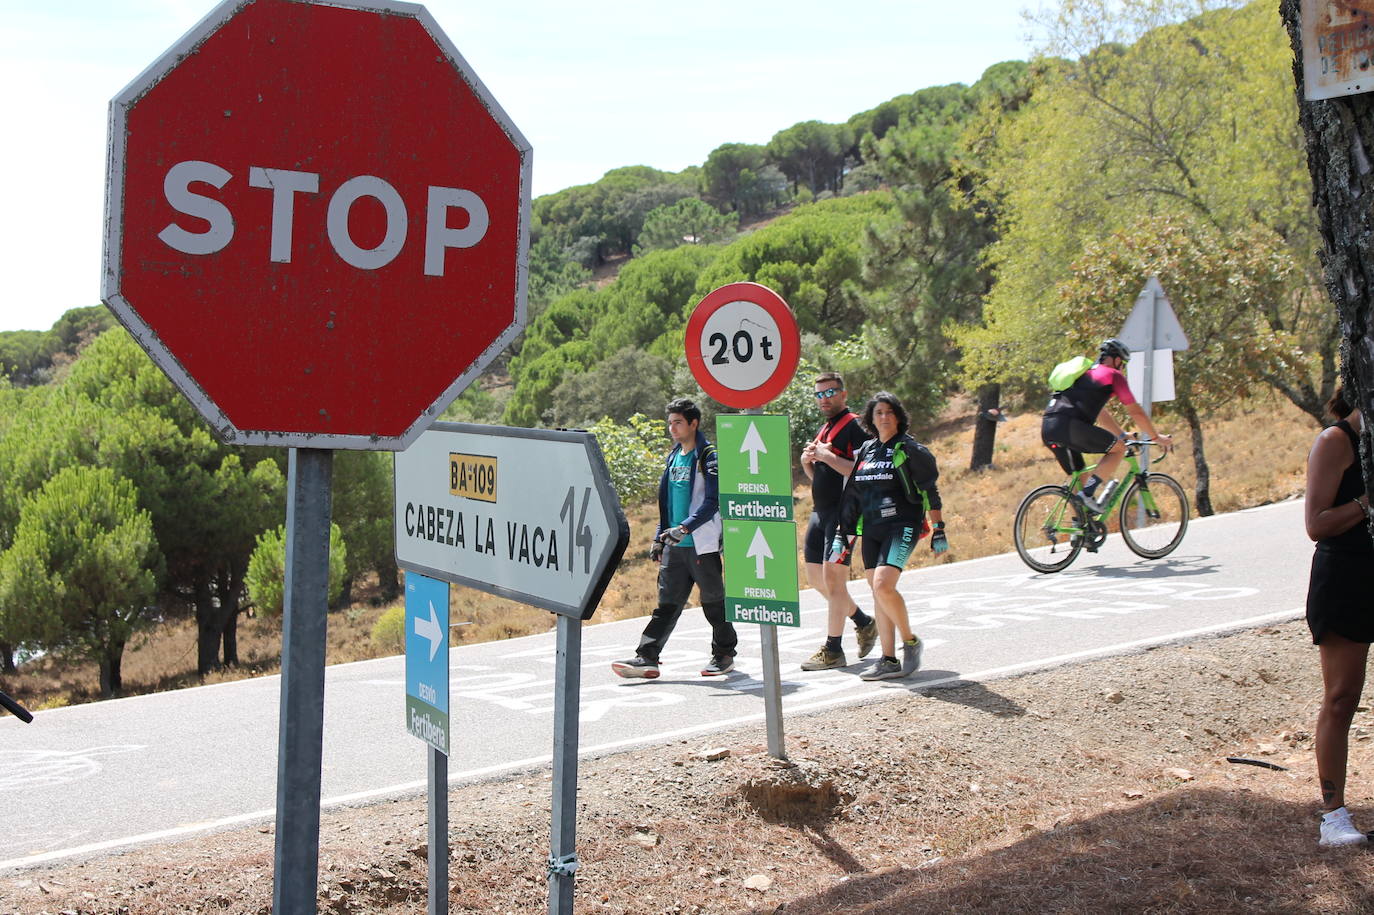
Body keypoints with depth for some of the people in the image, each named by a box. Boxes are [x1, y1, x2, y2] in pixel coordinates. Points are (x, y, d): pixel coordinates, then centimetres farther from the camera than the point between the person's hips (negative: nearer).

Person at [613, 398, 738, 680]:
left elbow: (713, 501, -15)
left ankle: (724, 655, 19)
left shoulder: (709, 456, -8)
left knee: (713, 601, 5)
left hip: (702, 544, -6)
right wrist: (658, 539, 18)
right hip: (674, 546, 7)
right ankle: (647, 658, -1)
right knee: (667, 603, 3)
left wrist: (684, 528, -24)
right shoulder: (673, 457, 16)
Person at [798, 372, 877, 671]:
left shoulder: (854, 426, -9)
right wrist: (807, 461, 4)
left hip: (843, 511, -10)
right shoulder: (824, 429, 19)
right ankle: (863, 623, 28)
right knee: (815, 576, 12)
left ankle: (833, 651, -5)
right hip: (820, 511, 10)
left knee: (832, 576, -10)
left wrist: (827, 456, -21)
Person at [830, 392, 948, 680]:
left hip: (902, 526, -6)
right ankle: (889, 661, 8)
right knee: (877, 592, 4)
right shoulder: (865, 451, 13)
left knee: (883, 585, -22)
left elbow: (930, 492, -2)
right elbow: (852, 494, 16)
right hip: (871, 530, 7)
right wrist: (842, 534, 13)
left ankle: (910, 642, -2)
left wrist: (939, 530, -6)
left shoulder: (909, 450, -3)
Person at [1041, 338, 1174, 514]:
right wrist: (1156, 437, 23)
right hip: (1069, 426, -8)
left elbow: (1100, 412, 43)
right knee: (1118, 448, 4)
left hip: (1047, 428, 8)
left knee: (1080, 477, 20)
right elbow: (1136, 412, 12)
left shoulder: (1087, 373, 33)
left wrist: (1122, 435, 48)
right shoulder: (1113, 375, 10)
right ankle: (1087, 494, -7)